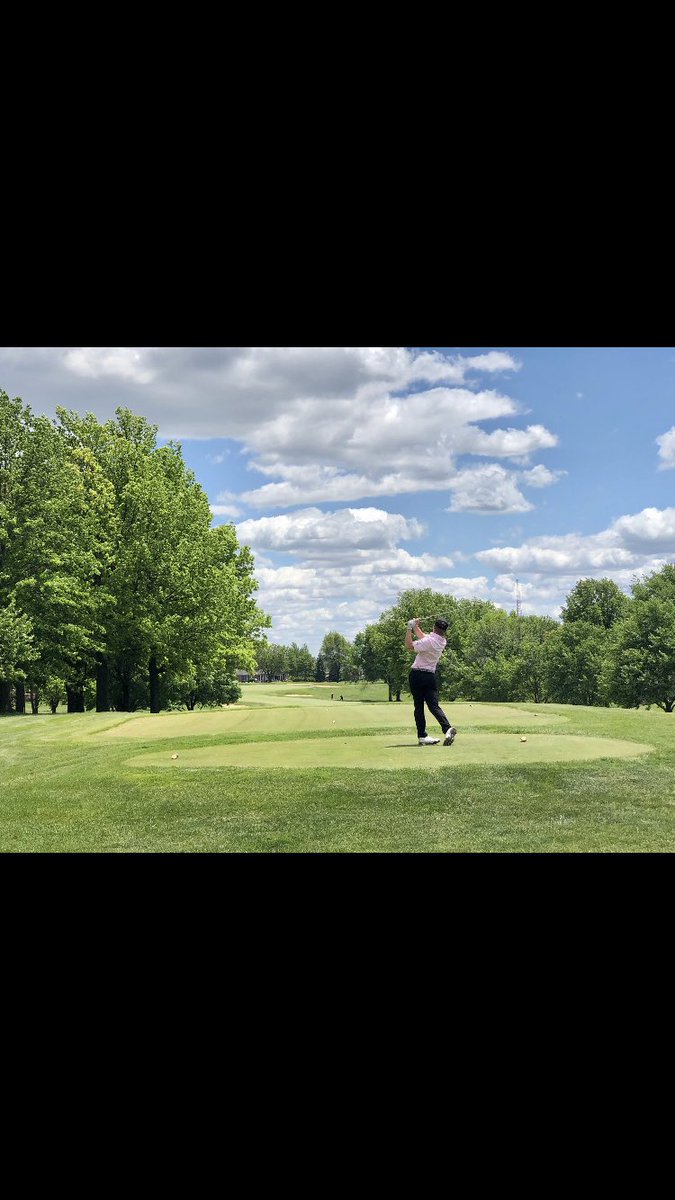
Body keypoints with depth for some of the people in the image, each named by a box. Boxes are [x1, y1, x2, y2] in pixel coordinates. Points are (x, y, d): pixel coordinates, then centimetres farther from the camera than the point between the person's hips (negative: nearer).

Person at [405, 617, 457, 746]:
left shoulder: (429, 641, -17)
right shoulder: (443, 641, 7)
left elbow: (408, 646, -13)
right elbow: (423, 637, 22)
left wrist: (409, 628, -7)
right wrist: (415, 626, 18)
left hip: (417, 674, -5)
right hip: (430, 676, 5)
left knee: (419, 706, 2)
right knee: (434, 705, 0)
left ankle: (422, 736, 0)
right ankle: (447, 728, -22)